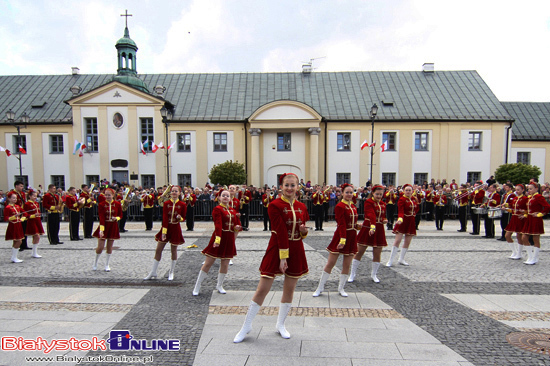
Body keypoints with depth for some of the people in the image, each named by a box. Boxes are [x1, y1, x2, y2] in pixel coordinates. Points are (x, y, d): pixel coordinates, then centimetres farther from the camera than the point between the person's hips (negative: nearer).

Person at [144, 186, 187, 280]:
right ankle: (153, 272, 16)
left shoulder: (182, 205, -3)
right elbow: (165, 218, -7)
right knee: (158, 250, 4)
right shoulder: (166, 203, 0)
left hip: (175, 229, -2)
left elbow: (183, 218, 4)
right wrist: (164, 231, -13)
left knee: (174, 251, 7)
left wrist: (180, 218, -21)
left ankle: (171, 272, 22)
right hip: (166, 227, 2)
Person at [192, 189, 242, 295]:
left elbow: (238, 224, 17)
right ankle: (197, 287, 12)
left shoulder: (233, 211, 13)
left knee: (225, 264, 9)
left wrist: (237, 227, -7)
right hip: (219, 237, -5)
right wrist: (218, 239, -30)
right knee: (208, 263, 0)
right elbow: (218, 225, -19)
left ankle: (219, 285, 26)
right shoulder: (217, 209, -6)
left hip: (229, 240, 5)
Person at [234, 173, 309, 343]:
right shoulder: (275, 205, -11)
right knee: (262, 289, 0)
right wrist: (283, 257, -19)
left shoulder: (302, 207, 6)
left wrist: (304, 231, -8)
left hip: (296, 251, 5)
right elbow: (281, 232, -17)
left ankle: (281, 324, 32)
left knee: (289, 290, 13)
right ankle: (246, 326, 18)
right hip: (276, 249, -5)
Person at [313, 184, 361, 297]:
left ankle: (341, 288, 24)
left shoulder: (353, 207, 11)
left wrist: (357, 226, 2)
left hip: (351, 238, 7)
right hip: (340, 236, -7)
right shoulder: (340, 206, -11)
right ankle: (320, 288, 13)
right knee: (330, 264, 0)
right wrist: (342, 239, -24)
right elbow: (342, 224, -19)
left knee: (347, 265, 9)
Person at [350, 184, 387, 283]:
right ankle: (352, 274, 13)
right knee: (359, 252, 2)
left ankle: (374, 274, 27)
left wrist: (384, 220, -3)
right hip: (368, 228, -5)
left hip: (379, 230, 5)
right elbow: (371, 214, -26)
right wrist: (372, 226, -40)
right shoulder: (368, 202, -10)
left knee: (377, 254, 8)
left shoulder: (383, 204, 10)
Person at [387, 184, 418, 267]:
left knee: (408, 242, 8)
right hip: (402, 222, -6)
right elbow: (400, 211, -23)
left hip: (411, 222, 6)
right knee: (397, 240, -10)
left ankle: (401, 259, 22)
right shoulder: (402, 199, -11)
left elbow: (417, 208, 24)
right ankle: (390, 261, -5)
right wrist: (400, 218, -41)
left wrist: (414, 213, 6)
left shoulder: (414, 199, 9)